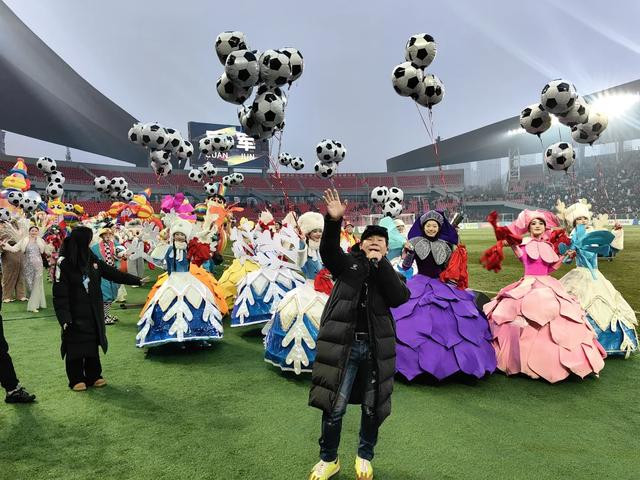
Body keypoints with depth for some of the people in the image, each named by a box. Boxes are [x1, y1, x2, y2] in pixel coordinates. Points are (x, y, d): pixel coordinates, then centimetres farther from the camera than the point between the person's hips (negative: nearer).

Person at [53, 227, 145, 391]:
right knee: (76, 346, 4)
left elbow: (112, 272, 10)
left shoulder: (92, 259, 3)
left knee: (93, 344, 12)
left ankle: (93, 376, 24)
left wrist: (137, 280, 11)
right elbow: (59, 294, -15)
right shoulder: (64, 263, -15)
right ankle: (76, 379, 19)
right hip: (75, 314, -6)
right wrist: (64, 318, -20)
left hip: (93, 312, 6)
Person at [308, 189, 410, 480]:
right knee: (334, 407, 2)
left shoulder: (391, 274, 14)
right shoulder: (347, 264, 9)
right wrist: (333, 221, -30)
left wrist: (380, 263, -8)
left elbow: (400, 298, -7)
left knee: (372, 408, 14)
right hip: (343, 344, -2)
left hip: (376, 347, 2)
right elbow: (328, 250, -12)